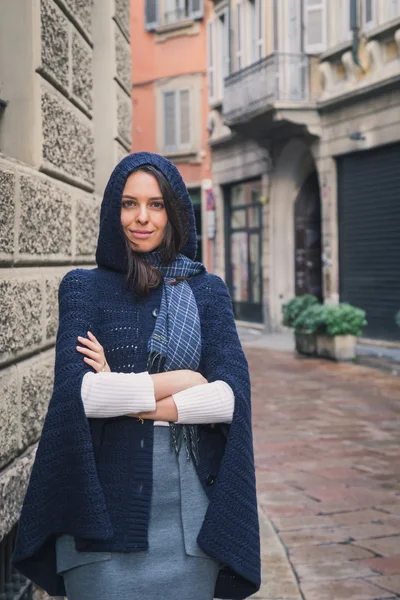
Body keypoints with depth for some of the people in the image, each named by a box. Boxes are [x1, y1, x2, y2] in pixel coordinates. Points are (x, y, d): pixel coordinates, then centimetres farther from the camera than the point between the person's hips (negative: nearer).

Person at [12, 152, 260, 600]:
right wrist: (178, 381, -9)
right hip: (104, 498, -1)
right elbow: (74, 389, -12)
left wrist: (122, 396, -10)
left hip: (188, 501, 2)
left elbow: (233, 392, -7)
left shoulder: (207, 290, 7)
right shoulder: (84, 287, 4)